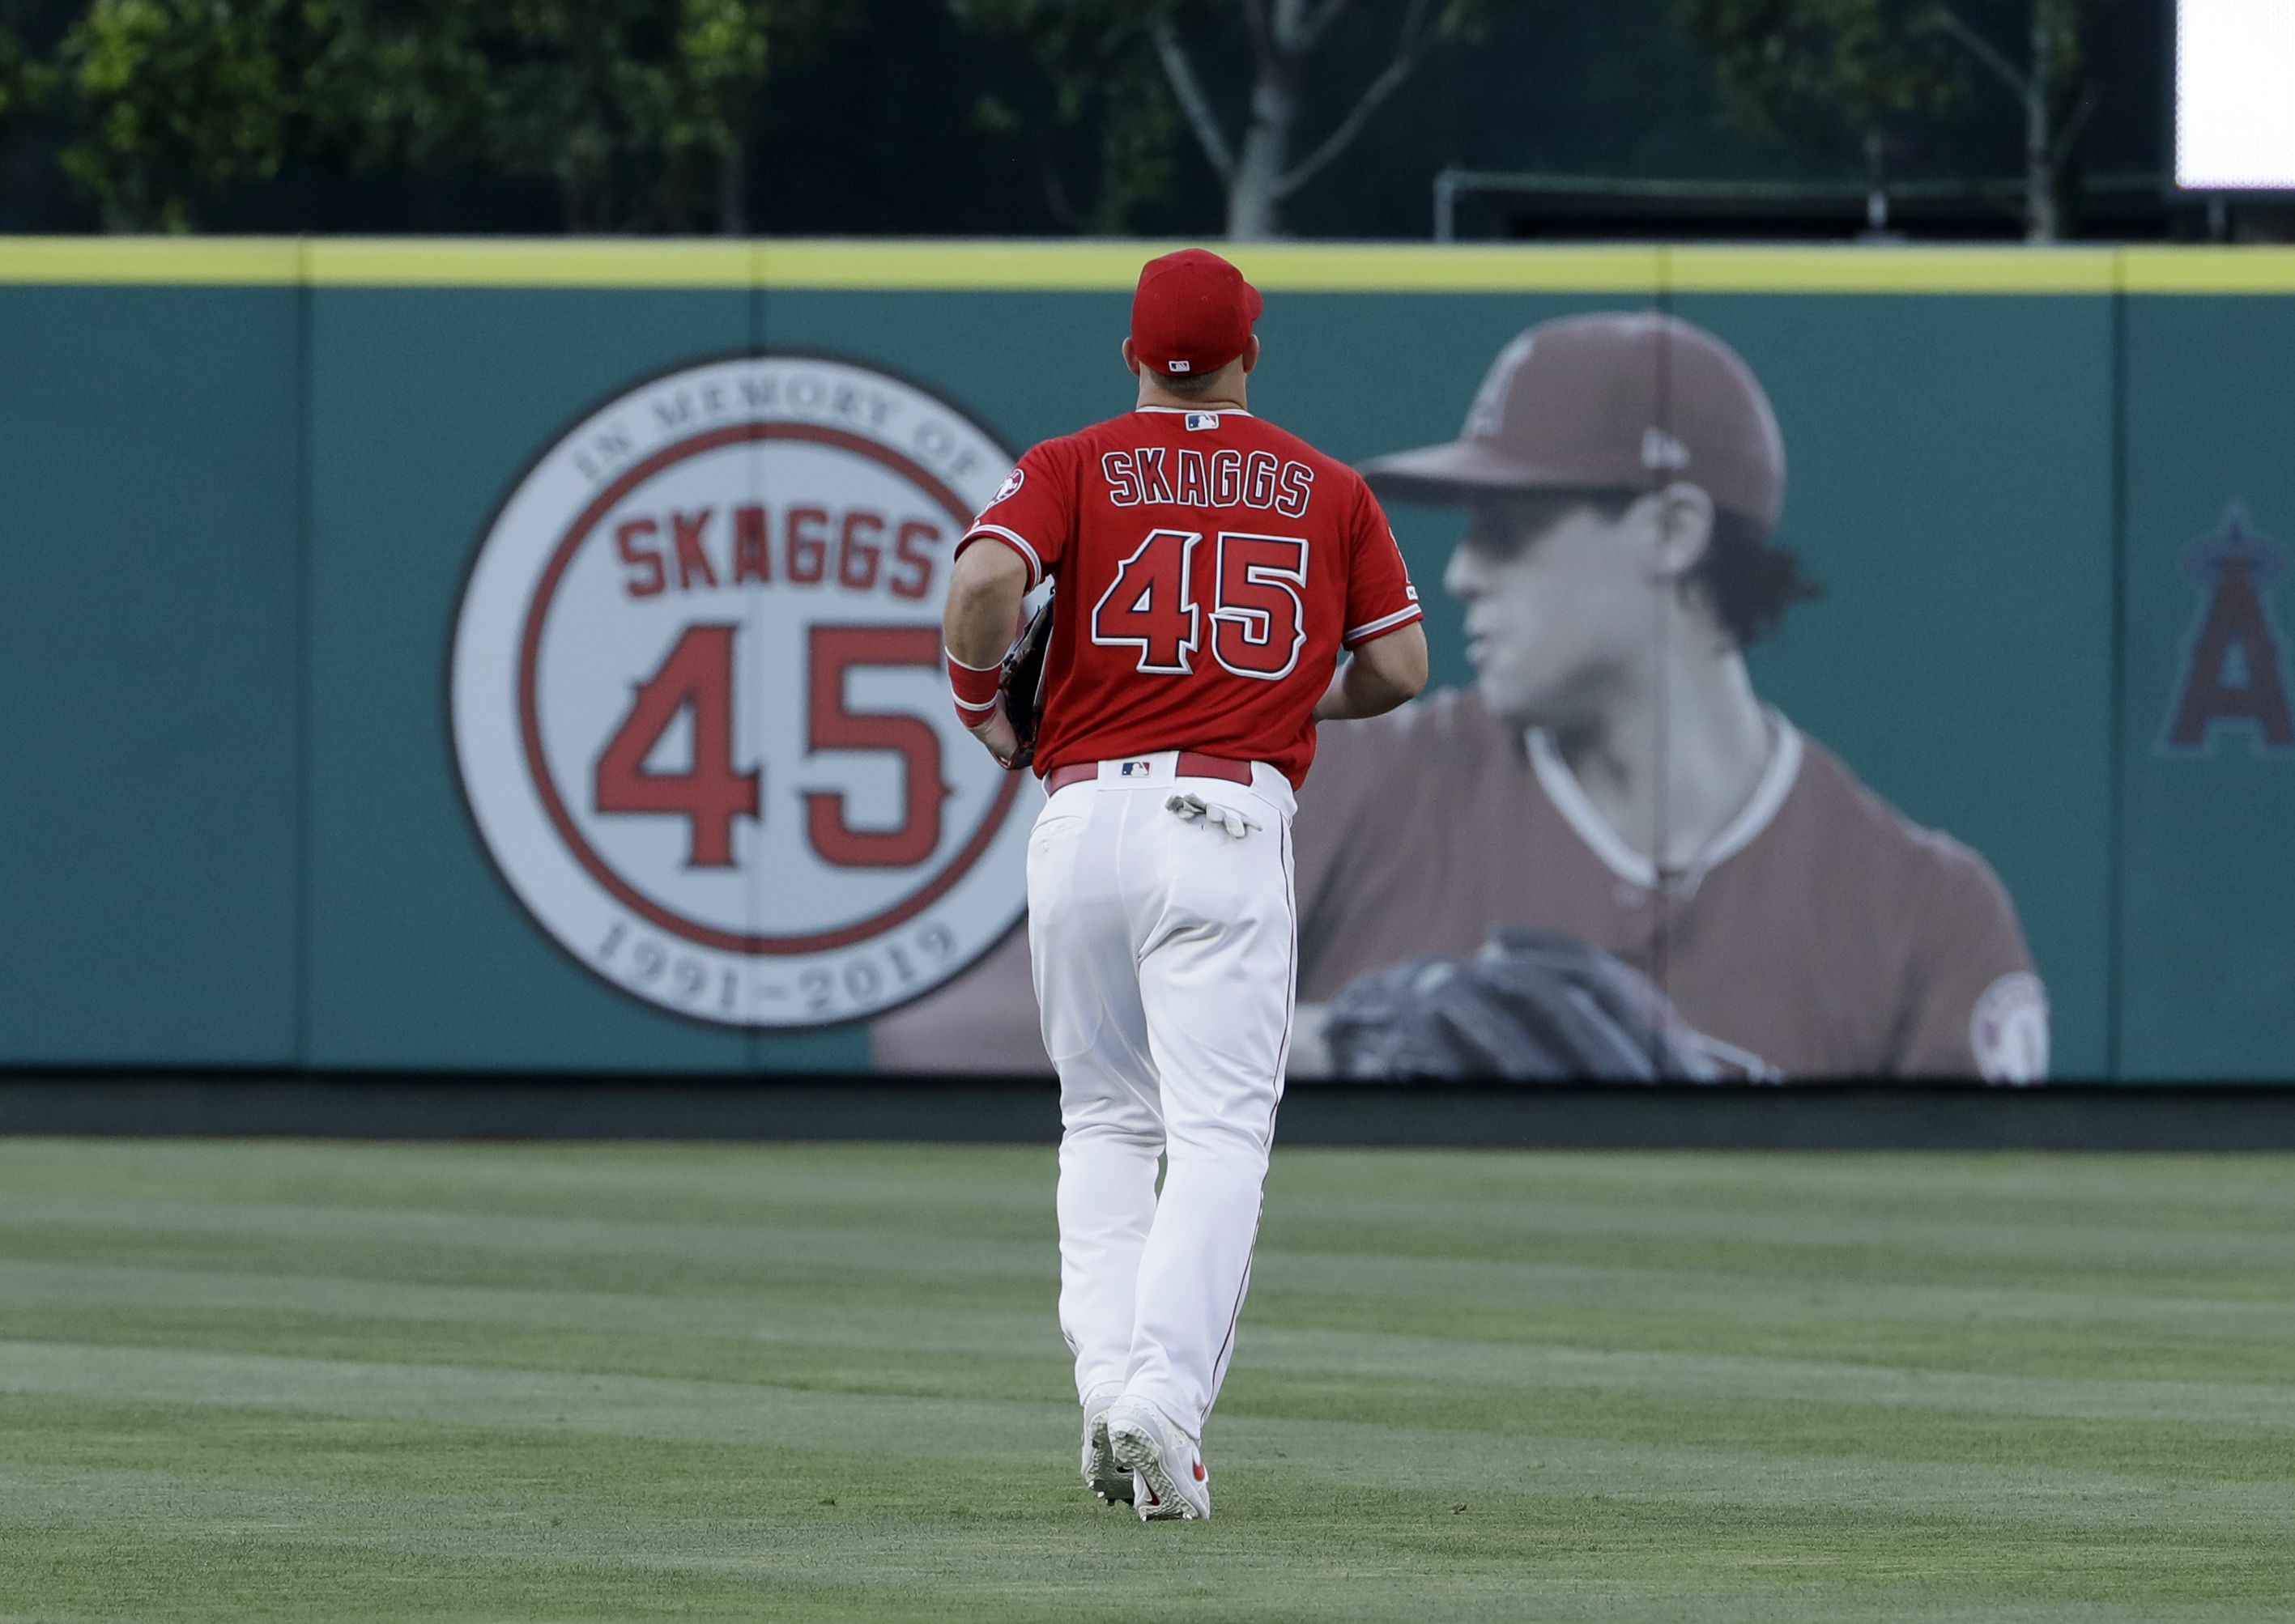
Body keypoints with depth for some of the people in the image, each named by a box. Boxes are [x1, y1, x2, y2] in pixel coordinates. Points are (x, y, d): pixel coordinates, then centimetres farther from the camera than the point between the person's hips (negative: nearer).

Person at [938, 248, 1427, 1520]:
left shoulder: (1072, 469, 6)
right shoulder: (1329, 490, 10)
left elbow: (985, 580, -13)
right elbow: (1399, 666, 8)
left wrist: (978, 703, 4)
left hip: (1082, 812, 1)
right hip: (1230, 825, -1)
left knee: (1105, 1121, 16)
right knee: (1217, 1131, -7)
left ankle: (1107, 1376, 0)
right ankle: (1168, 1395, -24)